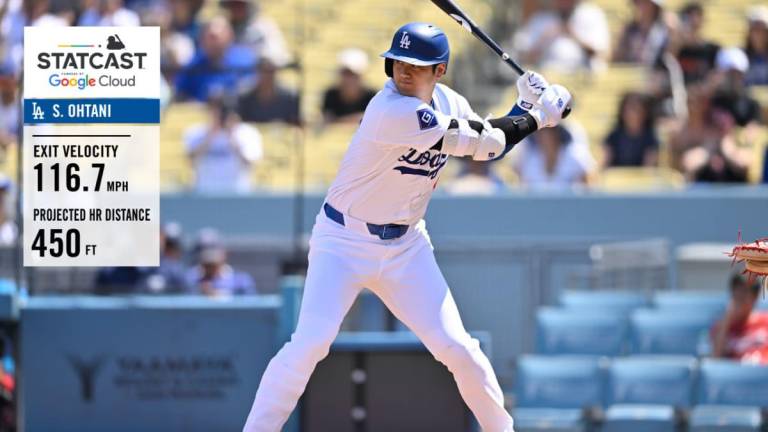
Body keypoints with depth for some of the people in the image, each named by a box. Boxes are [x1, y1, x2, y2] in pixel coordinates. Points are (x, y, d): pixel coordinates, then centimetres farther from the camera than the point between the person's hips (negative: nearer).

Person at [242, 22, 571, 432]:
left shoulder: (447, 101, 0)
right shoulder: (392, 112, -25)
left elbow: (487, 149, 14)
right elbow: (481, 141, -22)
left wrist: (528, 104, 0)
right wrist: (540, 117, -10)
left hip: (406, 248, 6)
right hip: (344, 241, -6)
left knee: (457, 348, -1)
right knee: (310, 342, -19)